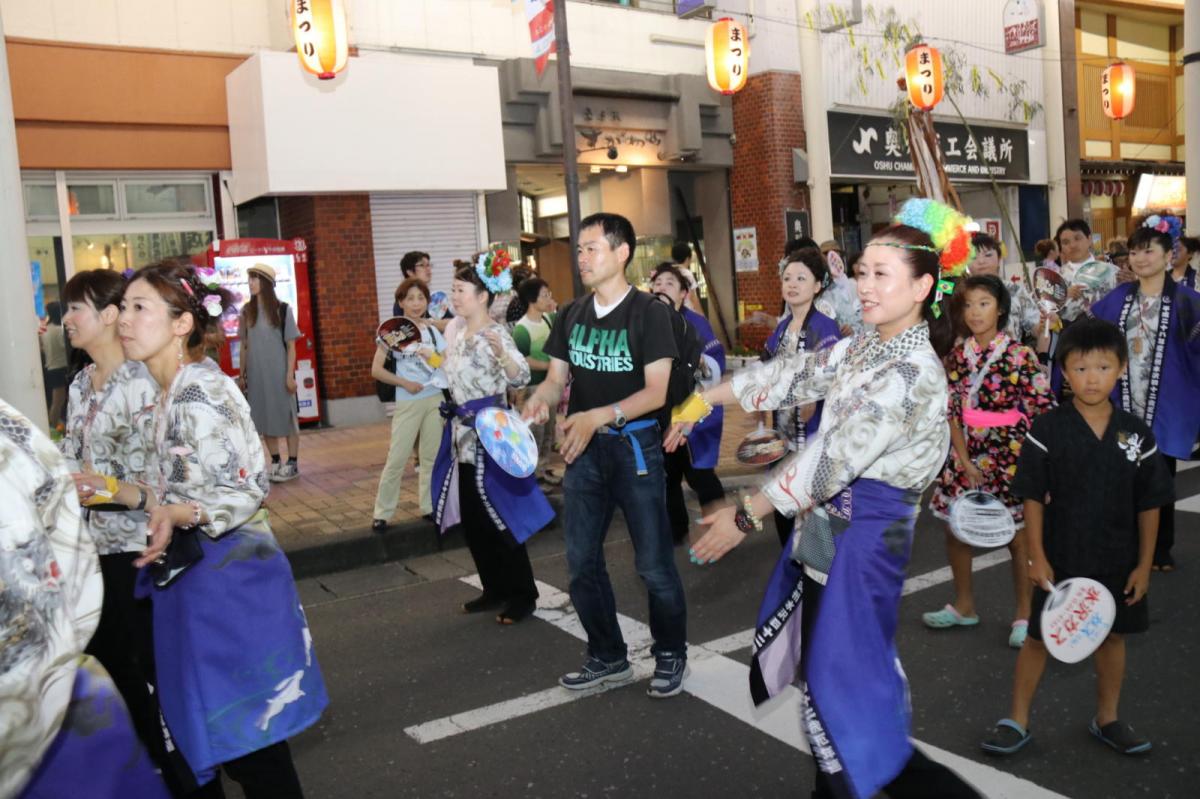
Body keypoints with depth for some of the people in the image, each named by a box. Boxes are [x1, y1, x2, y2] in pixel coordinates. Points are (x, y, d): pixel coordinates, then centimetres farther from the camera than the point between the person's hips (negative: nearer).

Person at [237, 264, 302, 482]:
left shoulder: (282, 310, -5)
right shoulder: (246, 311, 5)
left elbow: (291, 346, -5)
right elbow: (244, 346, 10)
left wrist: (290, 375, -10)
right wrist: (241, 374, 7)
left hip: (278, 372, -4)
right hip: (256, 374, 4)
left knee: (286, 416, 3)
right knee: (264, 417, 8)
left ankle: (293, 463, 12)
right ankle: (275, 462, 18)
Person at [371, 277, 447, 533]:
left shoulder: (432, 330, 8)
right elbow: (376, 370, -7)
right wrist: (404, 383, -15)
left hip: (435, 399, 4)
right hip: (407, 402, -4)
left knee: (431, 456, 7)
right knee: (397, 459, -4)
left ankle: (429, 506, 19)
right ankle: (382, 513, 6)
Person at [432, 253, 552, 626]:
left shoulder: (495, 333, -16)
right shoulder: (455, 329, 9)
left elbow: (521, 378, -28)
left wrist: (501, 352, -44)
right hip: (463, 431, 9)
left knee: (498, 517, -2)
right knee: (471, 518, 13)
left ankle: (522, 595, 11)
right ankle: (495, 589, 26)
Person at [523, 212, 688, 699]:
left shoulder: (648, 312, -9)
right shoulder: (572, 315, 8)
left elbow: (657, 390, -14)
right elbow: (557, 377, 9)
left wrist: (599, 416, -27)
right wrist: (539, 398, -15)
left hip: (635, 446, -5)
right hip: (584, 449, 6)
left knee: (653, 564, 1)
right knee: (582, 562, 10)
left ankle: (670, 656, 23)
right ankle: (608, 658, 27)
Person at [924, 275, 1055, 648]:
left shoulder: (1020, 355, -9)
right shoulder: (958, 355, 3)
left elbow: (1042, 411, -8)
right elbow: (951, 411, 1)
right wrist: (965, 462, -7)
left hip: (1009, 456, -5)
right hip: (965, 455, 5)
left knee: (1017, 537, 5)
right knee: (955, 529, 11)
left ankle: (1024, 613, 21)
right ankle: (963, 606, 29)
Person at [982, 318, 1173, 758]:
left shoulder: (1136, 433, -4)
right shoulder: (1046, 430, -11)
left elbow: (1149, 504, 2)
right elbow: (1033, 499, -9)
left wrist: (1144, 563, 1)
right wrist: (1037, 556, -11)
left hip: (1118, 562, 3)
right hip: (1060, 558, -3)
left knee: (1112, 636, 17)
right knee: (1039, 637, 6)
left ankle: (1107, 718, 38)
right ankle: (1017, 721, 20)